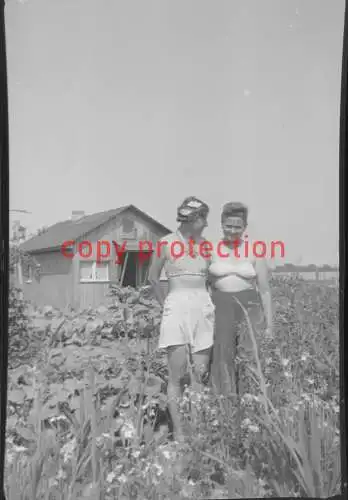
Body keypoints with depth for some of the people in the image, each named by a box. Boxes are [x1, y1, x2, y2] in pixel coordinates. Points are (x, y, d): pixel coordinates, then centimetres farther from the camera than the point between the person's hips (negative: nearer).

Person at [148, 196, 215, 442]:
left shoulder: (204, 244, 10)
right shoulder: (166, 243, -2)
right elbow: (153, 278, 8)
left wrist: (208, 302, 11)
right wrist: (166, 305, 8)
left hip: (204, 308, 4)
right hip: (178, 308, -4)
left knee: (201, 373, 4)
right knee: (178, 375, -3)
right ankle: (178, 432, 5)